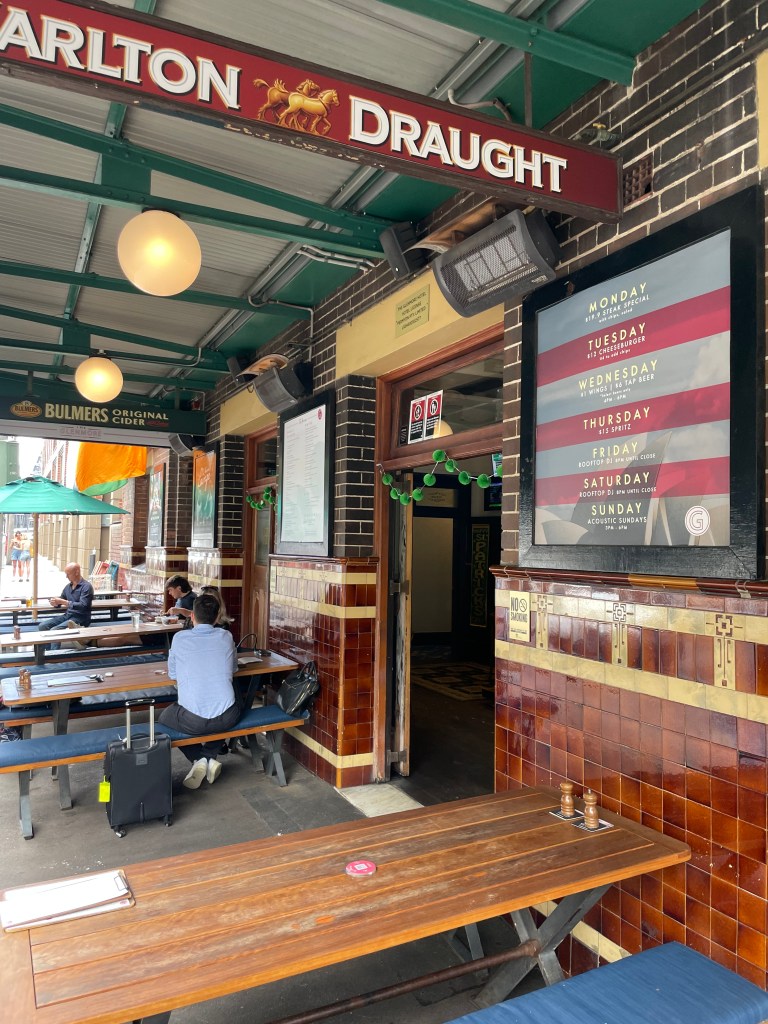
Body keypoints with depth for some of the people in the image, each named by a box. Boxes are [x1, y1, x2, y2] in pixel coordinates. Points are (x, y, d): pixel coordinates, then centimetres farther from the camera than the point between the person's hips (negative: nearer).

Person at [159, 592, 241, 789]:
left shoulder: (180, 638, -1)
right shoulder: (226, 637, 4)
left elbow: (172, 674, 14)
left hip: (193, 721, -2)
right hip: (227, 718, 2)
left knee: (165, 716, 31)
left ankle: (198, 759, 12)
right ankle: (210, 757, 20)